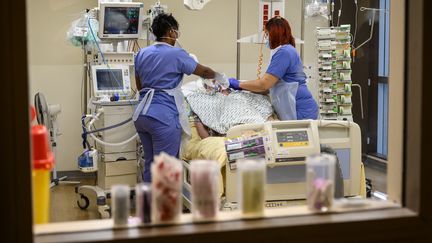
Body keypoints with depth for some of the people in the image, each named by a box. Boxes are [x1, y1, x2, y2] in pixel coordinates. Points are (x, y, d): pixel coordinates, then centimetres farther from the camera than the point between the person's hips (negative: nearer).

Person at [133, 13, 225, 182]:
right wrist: (219, 76, 22)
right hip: (164, 117, -7)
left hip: (142, 115, 7)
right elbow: (204, 72, 3)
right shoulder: (176, 54, -8)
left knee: (150, 163, 16)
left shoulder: (142, 54, 11)